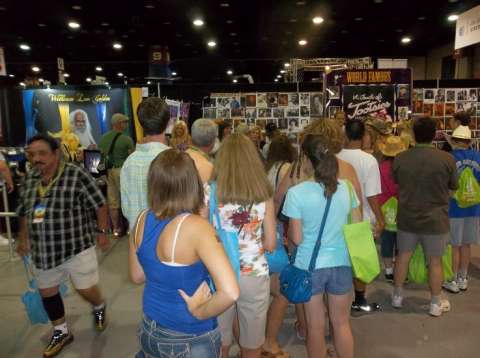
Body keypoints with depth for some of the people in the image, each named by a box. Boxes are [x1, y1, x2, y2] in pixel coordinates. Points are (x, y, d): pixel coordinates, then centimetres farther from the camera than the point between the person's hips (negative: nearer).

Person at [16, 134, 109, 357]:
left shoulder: (77, 175, -16)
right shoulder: (29, 179, 3)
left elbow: (99, 205, -11)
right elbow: (24, 211, 16)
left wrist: (102, 232, -8)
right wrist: (23, 238, 17)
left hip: (77, 247, -6)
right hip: (42, 251, 6)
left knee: (87, 290, 4)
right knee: (47, 292, 16)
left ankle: (99, 309, 40)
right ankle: (61, 332, 38)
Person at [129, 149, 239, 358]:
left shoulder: (143, 220, -9)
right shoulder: (196, 227, -28)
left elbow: (137, 276, 5)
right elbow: (229, 292, -35)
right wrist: (199, 311, -18)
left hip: (151, 330, 5)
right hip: (191, 340, -4)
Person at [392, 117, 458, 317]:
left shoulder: (400, 158, -9)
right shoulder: (446, 159, -14)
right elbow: (454, 187, 1)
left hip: (407, 218, 2)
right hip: (435, 220, -2)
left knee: (403, 256, 16)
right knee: (435, 262, 12)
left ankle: (397, 296, 30)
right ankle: (436, 303, 26)